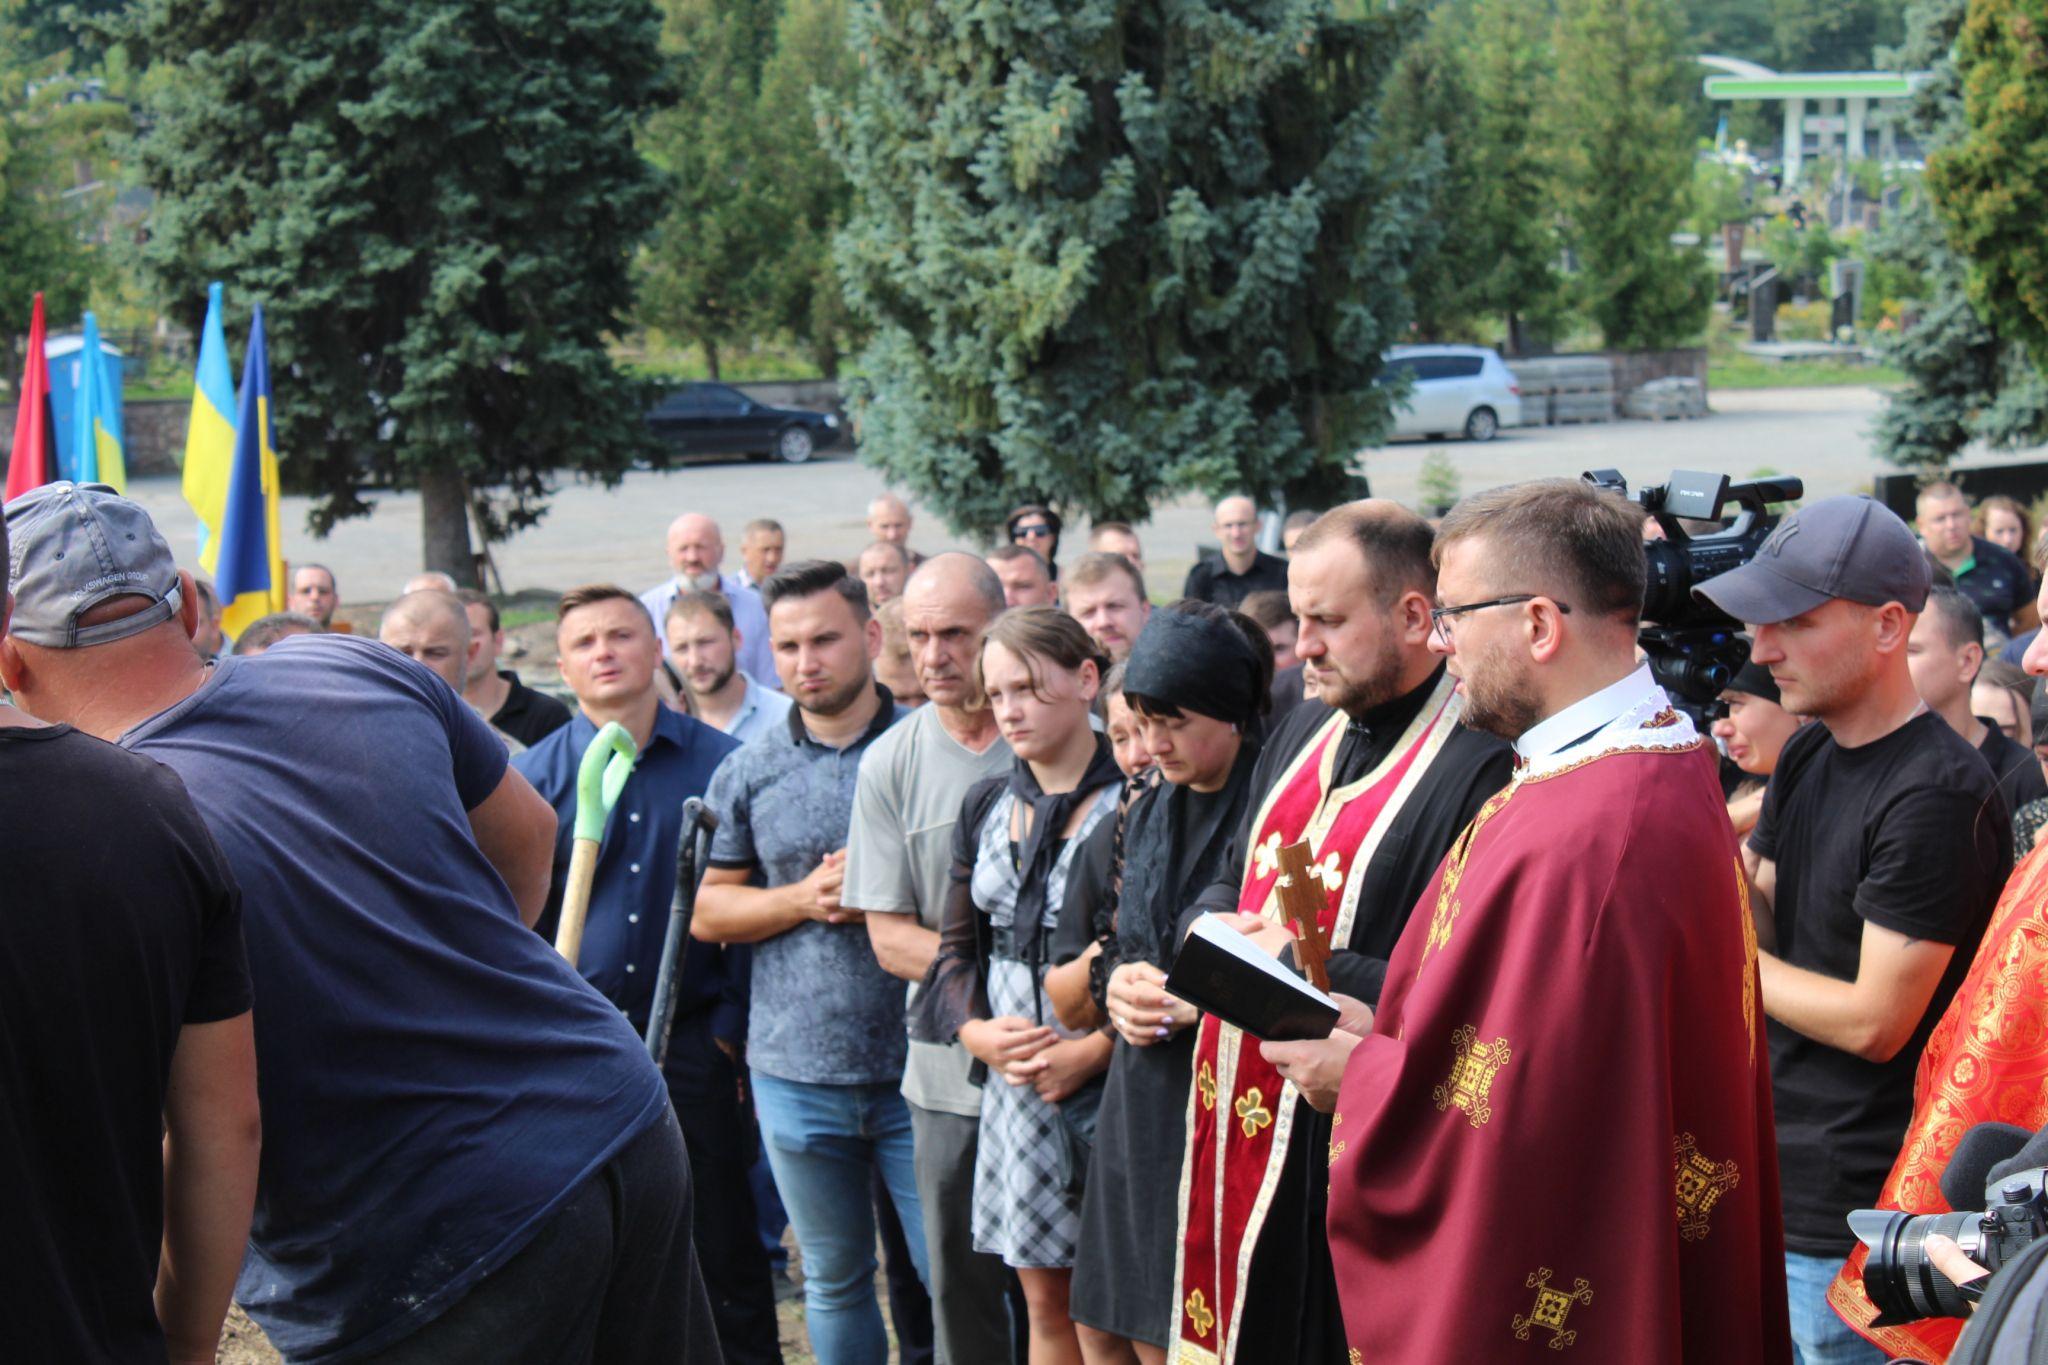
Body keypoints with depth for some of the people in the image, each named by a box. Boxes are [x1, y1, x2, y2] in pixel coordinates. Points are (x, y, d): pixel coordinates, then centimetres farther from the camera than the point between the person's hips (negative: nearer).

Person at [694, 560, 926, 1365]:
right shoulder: (748, 773, 6)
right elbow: (708, 911, 7)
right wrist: (804, 898, -10)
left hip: (920, 1065, -2)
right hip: (797, 1072, 2)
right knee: (834, 1282, 13)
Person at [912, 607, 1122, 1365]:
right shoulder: (986, 806, 12)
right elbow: (956, 947, 15)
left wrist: (1091, 1050, -17)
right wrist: (978, 1032, -3)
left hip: (1108, 1082, -6)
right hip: (1014, 1086, 6)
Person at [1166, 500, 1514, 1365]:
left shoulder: (1480, 767, -17)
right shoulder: (1304, 734, 12)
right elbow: (1234, 877, 25)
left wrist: (1301, 969, -18)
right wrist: (1213, 928, 2)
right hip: (1236, 1125, 8)